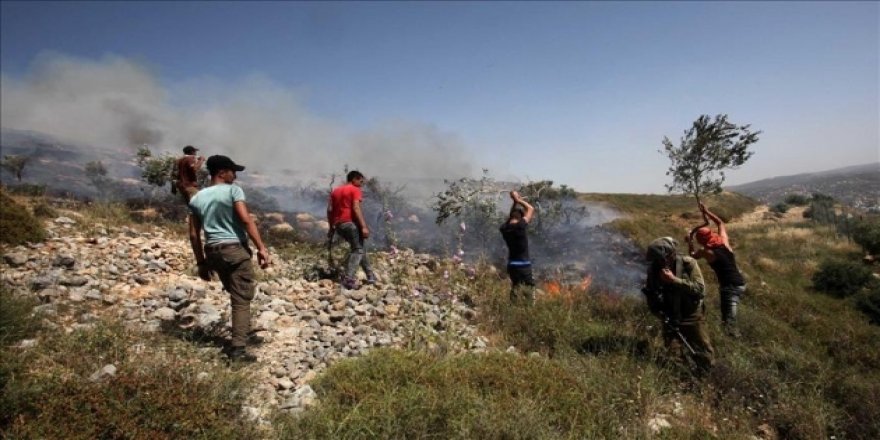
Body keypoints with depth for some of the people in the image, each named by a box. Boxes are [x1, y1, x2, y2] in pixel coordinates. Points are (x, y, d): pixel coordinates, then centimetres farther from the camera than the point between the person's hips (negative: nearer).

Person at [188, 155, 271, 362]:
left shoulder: (196, 198, 11)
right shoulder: (233, 190, -6)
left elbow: (194, 235, 10)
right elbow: (246, 220, -18)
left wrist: (201, 262, 17)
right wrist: (261, 248, -19)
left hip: (212, 251, 7)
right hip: (235, 249, -6)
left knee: (235, 294, 25)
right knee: (241, 299, -4)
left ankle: (241, 330, 38)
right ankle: (238, 348, -8)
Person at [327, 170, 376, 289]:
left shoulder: (335, 191, 21)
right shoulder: (355, 190, -1)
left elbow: (329, 210, 17)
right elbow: (356, 208, -14)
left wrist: (331, 228, 20)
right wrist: (364, 227, -19)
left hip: (338, 224, 8)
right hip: (350, 223, -8)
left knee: (358, 248, 17)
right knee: (358, 249, -2)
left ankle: (370, 276, 17)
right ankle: (348, 279, -16)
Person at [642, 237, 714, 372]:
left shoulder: (688, 263, -17)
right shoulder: (653, 269, -9)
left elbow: (700, 288, -24)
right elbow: (650, 294, 2)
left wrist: (674, 280, -31)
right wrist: (661, 314, -9)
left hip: (692, 317, -2)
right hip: (670, 319, 2)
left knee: (704, 356, 12)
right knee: (674, 355, 5)